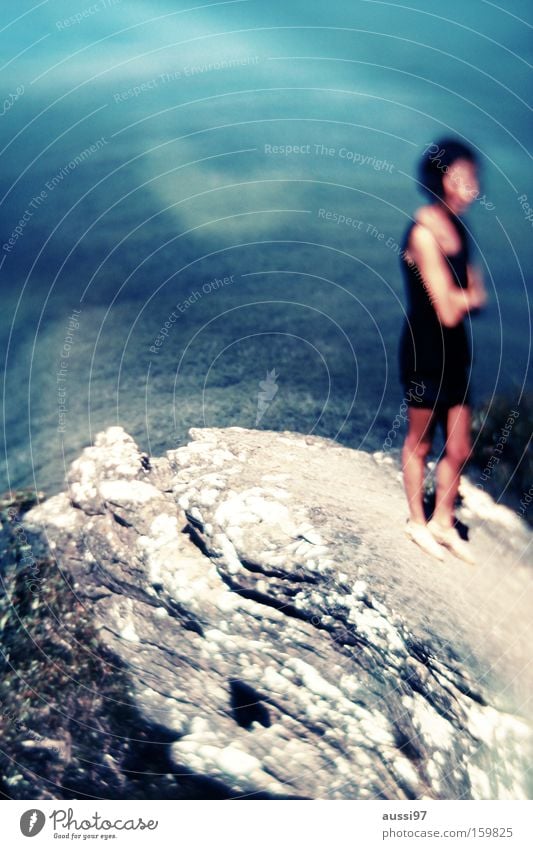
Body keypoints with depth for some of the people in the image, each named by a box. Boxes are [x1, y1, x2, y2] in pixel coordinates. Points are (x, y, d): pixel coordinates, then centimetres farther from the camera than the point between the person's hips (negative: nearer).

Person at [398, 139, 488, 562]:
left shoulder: (458, 229, 6)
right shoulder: (424, 232, -19)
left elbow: (476, 297, 6)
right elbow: (448, 312, -22)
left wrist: (460, 298, -14)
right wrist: (468, 296, -3)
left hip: (455, 351, 7)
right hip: (425, 351, -7)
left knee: (459, 448, 14)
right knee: (420, 443, 12)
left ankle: (443, 522, 35)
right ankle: (417, 522, 34)